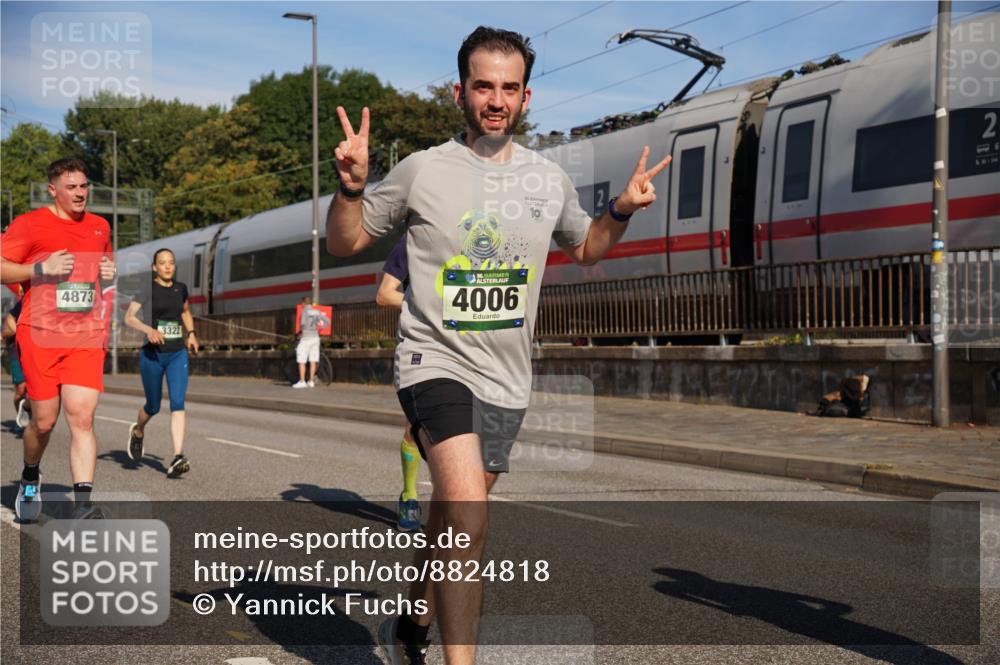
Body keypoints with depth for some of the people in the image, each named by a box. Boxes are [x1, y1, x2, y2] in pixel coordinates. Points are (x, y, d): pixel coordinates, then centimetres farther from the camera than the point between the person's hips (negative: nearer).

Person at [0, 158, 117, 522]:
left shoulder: (100, 227, 14)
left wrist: (110, 272, 8)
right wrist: (42, 268, -17)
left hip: (87, 336, 3)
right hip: (40, 334, -2)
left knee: (82, 417, -10)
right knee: (44, 421, 4)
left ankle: (83, 502, -13)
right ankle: (30, 479, 35)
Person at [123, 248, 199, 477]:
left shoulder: (180, 289, 8)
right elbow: (129, 317, -15)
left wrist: (191, 333, 12)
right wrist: (149, 329, -31)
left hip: (178, 354, 3)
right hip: (152, 354, -3)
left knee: (178, 403, -12)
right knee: (153, 406, 9)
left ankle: (177, 458, -19)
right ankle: (138, 431, 44)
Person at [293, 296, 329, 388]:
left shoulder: (304, 311, -10)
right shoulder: (317, 312, 6)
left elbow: (303, 323, -24)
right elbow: (327, 321, 2)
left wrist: (301, 330, -4)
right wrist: (319, 328, 12)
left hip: (306, 338, -6)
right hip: (315, 337, 6)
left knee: (301, 361, 0)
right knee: (313, 361, 7)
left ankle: (302, 382, -3)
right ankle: (311, 381, 8)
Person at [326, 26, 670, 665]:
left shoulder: (549, 180, 6)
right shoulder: (423, 170, -4)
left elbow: (586, 248, 24)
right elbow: (345, 242, 4)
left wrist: (622, 211, 4)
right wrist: (352, 185, -15)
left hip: (507, 380, 5)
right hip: (437, 364, -4)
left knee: (451, 525, 17)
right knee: (469, 521, -25)